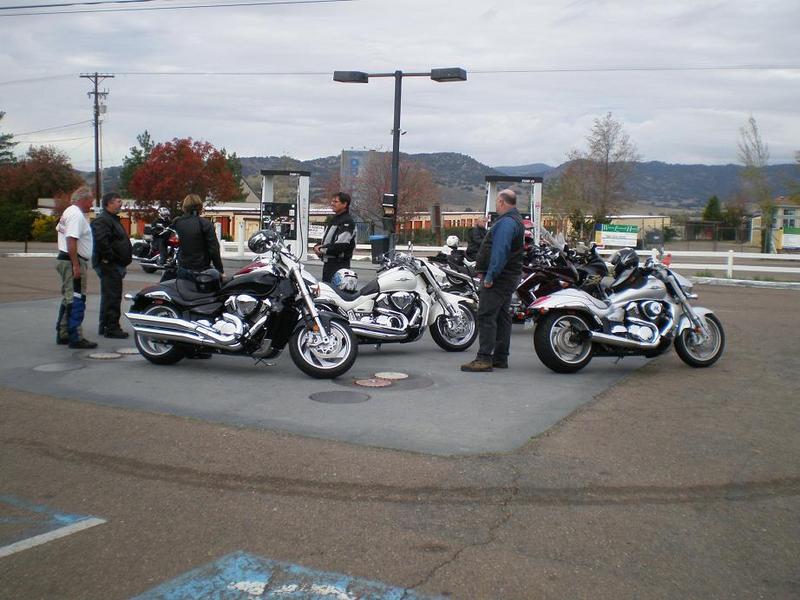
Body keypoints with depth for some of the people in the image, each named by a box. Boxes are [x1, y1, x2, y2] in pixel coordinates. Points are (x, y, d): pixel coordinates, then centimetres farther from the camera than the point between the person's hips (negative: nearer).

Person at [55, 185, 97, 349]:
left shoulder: (68, 212, 16)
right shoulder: (77, 215, -16)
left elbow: (59, 229, 26)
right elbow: (71, 240, -24)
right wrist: (76, 265, -26)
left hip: (64, 259, 11)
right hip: (74, 261, -11)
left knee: (68, 299, 17)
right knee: (76, 301, -10)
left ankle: (63, 334, 23)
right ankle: (75, 338, -10)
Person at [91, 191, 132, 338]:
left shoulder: (113, 219, 21)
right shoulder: (102, 220, -14)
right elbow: (101, 241, -28)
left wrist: (122, 264, 20)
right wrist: (110, 258, -22)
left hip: (115, 265, 11)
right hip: (109, 265, -11)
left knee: (110, 297, 16)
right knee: (112, 297, -9)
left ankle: (105, 326, 24)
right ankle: (111, 328, -7)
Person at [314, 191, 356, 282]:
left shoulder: (347, 222, -12)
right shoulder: (333, 219, 19)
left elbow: (340, 245, -22)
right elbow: (325, 239, 24)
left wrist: (321, 249, -12)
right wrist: (318, 246, 2)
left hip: (339, 265, -10)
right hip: (328, 263, 10)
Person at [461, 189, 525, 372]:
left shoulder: (506, 222, -16)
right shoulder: (516, 220, 19)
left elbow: (500, 251, -24)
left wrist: (490, 276, -23)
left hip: (498, 277, -11)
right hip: (509, 277, 11)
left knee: (486, 316, -12)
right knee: (502, 316, 13)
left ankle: (484, 359, -13)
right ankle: (500, 358, 19)